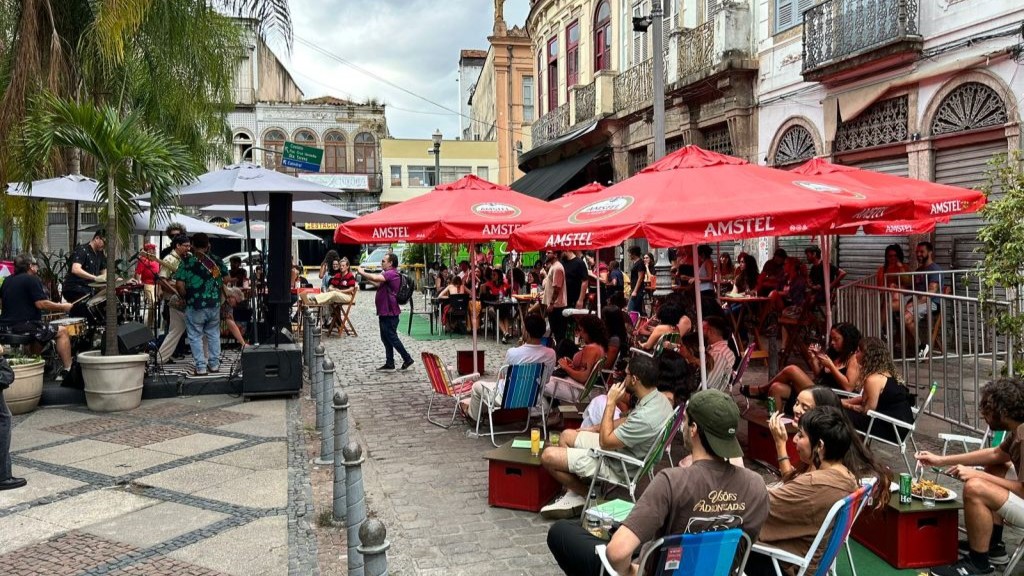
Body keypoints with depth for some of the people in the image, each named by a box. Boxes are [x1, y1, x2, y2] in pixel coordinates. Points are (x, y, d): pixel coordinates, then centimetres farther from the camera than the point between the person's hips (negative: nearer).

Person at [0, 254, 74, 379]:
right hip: (24, 325, -9)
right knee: (62, 332, 2)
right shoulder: (32, 279, -10)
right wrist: (62, 307, -6)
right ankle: (67, 371, -5)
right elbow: (41, 303, -18)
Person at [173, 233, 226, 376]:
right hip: (215, 305, 4)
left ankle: (201, 367, 5)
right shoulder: (217, 261, 3)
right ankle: (214, 364, 21)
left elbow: (179, 284, -15)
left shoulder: (187, 262, -8)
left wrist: (186, 297, 1)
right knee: (213, 335, 17)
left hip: (195, 307, -4)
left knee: (195, 337, 6)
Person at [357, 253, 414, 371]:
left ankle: (407, 359, 4)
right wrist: (365, 276, 11)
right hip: (384, 312, 11)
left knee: (392, 337, -5)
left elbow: (375, 278, -32)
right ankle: (389, 363, 17)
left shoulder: (391, 274, -18)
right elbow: (378, 284, 20)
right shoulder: (388, 274, 18)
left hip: (389, 312, -11)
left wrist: (362, 272, -18)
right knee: (385, 338, 12)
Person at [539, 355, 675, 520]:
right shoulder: (657, 398, -5)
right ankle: (571, 496, 14)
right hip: (623, 449, 10)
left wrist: (611, 403, -19)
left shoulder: (646, 416, -34)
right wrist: (593, 429, 14)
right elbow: (628, 422, 14)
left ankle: (584, 494, 12)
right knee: (567, 435, 22)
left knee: (548, 456, -9)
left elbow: (605, 442, -24)